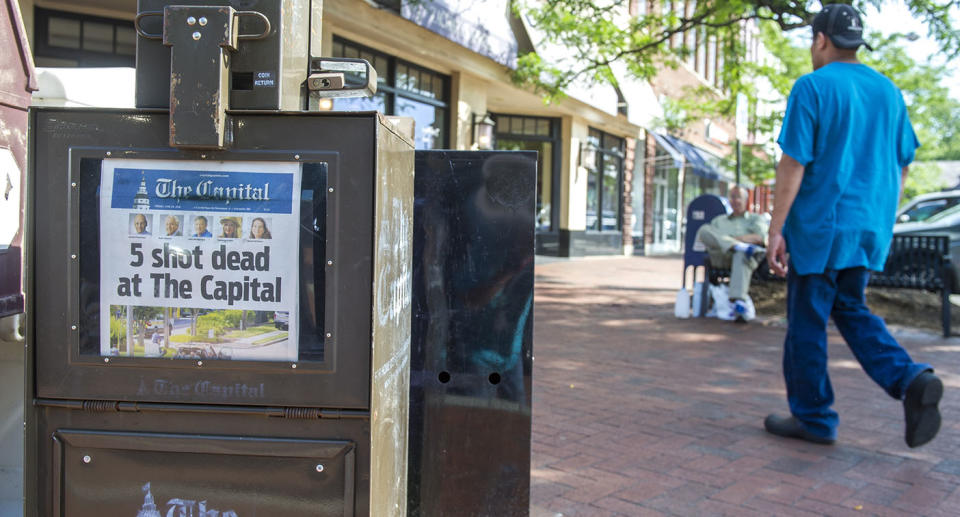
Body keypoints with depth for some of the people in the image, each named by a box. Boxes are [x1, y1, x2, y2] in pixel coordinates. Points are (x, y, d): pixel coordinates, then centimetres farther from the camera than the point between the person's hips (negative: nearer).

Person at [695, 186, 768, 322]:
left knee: (741, 255, -42)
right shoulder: (719, 220, 35)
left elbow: (759, 238, 4)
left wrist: (734, 238, -11)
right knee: (704, 229, -23)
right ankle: (738, 246, -42)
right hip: (721, 257, 2)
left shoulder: (756, 218, 27)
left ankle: (739, 304, -57)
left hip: (746, 257, -2)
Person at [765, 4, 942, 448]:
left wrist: (776, 229, -13)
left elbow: (793, 165, -15)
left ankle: (813, 418, 13)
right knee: (851, 311, 19)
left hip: (820, 226, -7)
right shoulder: (889, 91, 11)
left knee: (807, 323, 4)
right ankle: (910, 379, -1)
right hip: (870, 228, 7)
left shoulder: (813, 87, -9)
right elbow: (902, 164, 14)